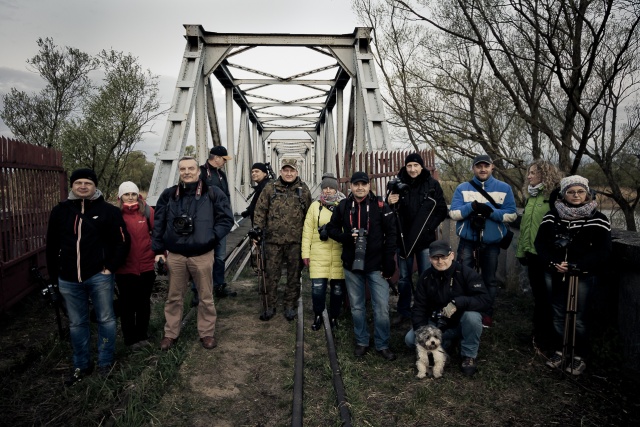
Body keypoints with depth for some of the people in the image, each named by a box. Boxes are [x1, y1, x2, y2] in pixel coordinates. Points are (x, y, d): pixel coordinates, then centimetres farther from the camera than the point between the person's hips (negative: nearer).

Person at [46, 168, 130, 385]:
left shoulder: (108, 210, -5)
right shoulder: (60, 211, 6)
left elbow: (122, 242, -3)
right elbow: (52, 245, 11)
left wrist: (110, 267, -8)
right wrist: (55, 275, 9)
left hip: (99, 276, -3)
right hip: (68, 279, 3)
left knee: (105, 320, 8)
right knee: (76, 324, 15)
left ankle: (105, 362, 24)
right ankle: (81, 365, 30)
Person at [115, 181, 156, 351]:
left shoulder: (147, 211, -2)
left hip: (147, 266, 1)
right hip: (125, 268, -1)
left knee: (144, 303, 15)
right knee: (127, 305, 10)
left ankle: (142, 335, 32)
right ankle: (131, 339, 26)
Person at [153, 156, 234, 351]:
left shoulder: (213, 193, -4)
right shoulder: (169, 195, 4)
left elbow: (226, 219, -3)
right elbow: (158, 224, 8)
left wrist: (211, 237, -13)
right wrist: (158, 250, 5)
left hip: (202, 255, -2)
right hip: (174, 255, 2)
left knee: (206, 297, 10)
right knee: (174, 297, 15)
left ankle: (207, 333, 26)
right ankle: (170, 333, 30)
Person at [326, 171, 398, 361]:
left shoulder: (380, 206, -5)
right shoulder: (343, 206, 2)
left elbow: (391, 234, -4)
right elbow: (331, 228, 10)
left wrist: (389, 263, -8)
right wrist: (346, 236, -11)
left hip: (376, 266, -2)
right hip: (352, 265, 2)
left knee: (382, 307, 1)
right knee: (357, 306, 13)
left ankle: (382, 344, 18)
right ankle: (362, 341, 29)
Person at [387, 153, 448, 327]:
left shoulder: (432, 185, -3)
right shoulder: (398, 185, 0)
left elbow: (442, 210, 1)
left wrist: (428, 227, -9)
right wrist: (389, 204, -17)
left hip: (425, 239, -1)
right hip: (403, 238, 1)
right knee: (404, 277, 11)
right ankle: (403, 312, 24)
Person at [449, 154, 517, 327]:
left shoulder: (504, 188, 0)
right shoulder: (462, 188, -1)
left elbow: (512, 215, -7)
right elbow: (453, 214, -9)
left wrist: (490, 211, -22)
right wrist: (472, 206, -25)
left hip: (491, 243, 1)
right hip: (467, 242, 0)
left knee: (489, 280, 13)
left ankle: (487, 314, 28)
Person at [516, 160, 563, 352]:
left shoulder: (555, 195, -11)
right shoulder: (531, 196, 12)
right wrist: (521, 250, 15)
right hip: (531, 252, 7)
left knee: (547, 296, 5)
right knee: (537, 294, 17)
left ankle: (546, 339, 19)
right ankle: (538, 333, 30)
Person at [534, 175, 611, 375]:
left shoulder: (598, 219, -4)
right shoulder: (552, 216, 3)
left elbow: (602, 251, -8)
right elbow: (540, 242, 2)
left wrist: (575, 266, -17)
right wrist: (553, 263, -13)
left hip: (583, 276, -2)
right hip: (554, 274, 3)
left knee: (579, 318, 4)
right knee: (558, 314, 12)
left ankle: (580, 357, 20)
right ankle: (559, 351, 27)